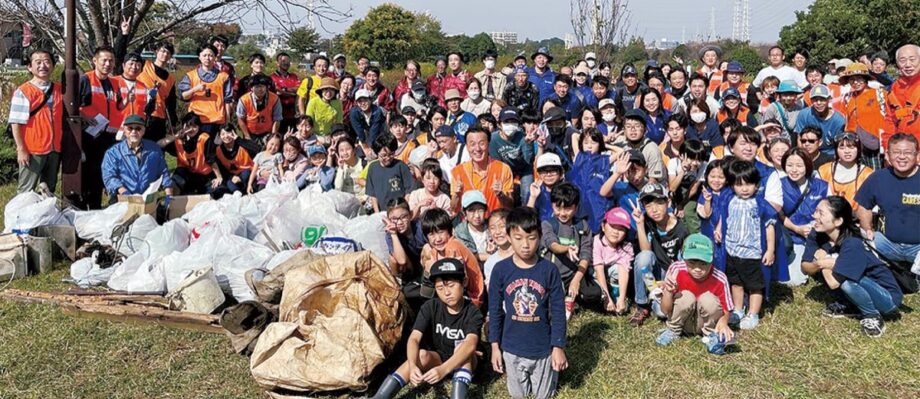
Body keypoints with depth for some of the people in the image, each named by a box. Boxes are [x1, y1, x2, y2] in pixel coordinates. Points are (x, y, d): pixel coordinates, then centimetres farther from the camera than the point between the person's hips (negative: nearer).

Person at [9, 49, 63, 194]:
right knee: (26, 192, 1)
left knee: (49, 190, 15)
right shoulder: (22, 92, -7)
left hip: (54, 149, 5)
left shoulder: (59, 90, 9)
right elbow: (15, 123, -8)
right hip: (32, 150, -5)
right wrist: (21, 149, -13)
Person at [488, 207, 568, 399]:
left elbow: (558, 311, -7)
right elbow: (494, 310, -2)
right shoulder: (500, 270, -11)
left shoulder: (549, 270, -13)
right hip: (512, 348, 1)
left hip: (543, 348, -1)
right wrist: (495, 346, 0)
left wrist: (558, 347, -6)